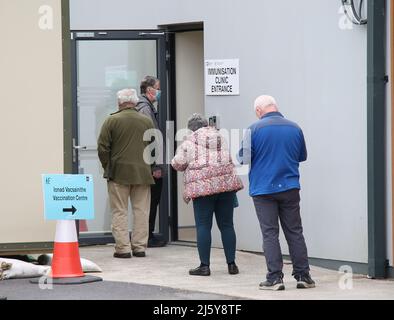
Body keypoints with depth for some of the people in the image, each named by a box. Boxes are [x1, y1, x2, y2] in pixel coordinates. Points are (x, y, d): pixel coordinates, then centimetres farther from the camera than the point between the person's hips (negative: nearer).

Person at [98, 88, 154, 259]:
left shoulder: (112, 120, -4)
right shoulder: (147, 121, 5)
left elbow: (103, 147, -5)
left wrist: (107, 167, 7)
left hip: (119, 173, -3)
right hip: (142, 173, 3)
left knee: (120, 211, 2)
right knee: (141, 211, 8)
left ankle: (123, 248, -2)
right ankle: (140, 247, 9)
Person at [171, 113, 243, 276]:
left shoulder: (190, 142, 1)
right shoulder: (221, 138, 14)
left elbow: (178, 163, -1)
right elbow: (230, 159, 14)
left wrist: (189, 164, 19)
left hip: (202, 186, -4)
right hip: (226, 183, 4)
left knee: (203, 226, 0)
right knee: (227, 225, 9)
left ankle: (204, 266, 0)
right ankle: (231, 264, 9)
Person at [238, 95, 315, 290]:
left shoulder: (255, 129, -9)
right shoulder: (294, 128, 2)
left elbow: (244, 158, -5)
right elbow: (302, 156, 15)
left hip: (263, 189, -3)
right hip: (289, 188, 3)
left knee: (270, 233, 1)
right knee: (295, 232, 9)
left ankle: (275, 278, -3)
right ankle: (303, 276, 9)